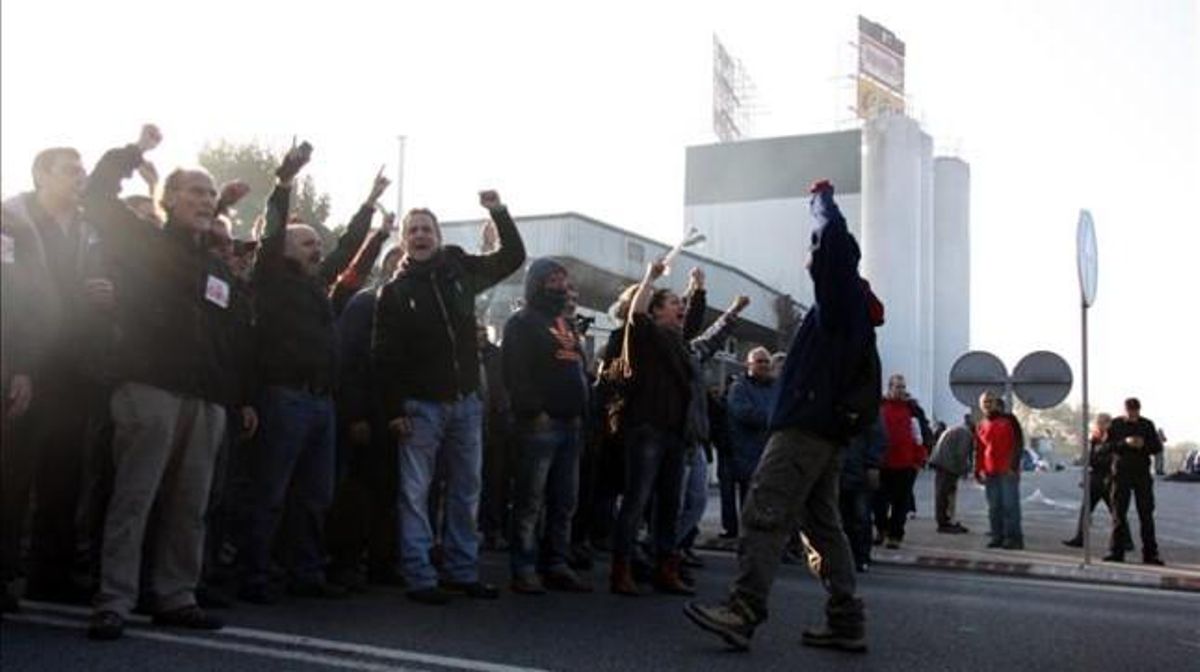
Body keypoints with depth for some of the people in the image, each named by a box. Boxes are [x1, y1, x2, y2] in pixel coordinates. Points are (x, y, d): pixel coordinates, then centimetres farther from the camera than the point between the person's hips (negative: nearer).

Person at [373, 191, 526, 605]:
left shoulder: (461, 271, 8)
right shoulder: (394, 291, -1)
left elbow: (513, 257, 17)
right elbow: (384, 356, -4)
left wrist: (499, 212, 5)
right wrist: (394, 411, -11)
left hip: (466, 401, 4)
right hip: (420, 405, -3)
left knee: (467, 490, 9)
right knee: (415, 493, -2)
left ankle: (463, 571, 19)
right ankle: (419, 578, 4)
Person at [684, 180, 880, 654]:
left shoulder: (841, 297, -4)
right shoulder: (852, 308, 24)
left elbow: (835, 238, -18)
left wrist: (822, 200, -1)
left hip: (805, 427, -10)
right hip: (827, 429, 10)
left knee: (765, 513, -17)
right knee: (823, 525, 10)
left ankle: (743, 611, -23)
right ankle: (845, 621, 10)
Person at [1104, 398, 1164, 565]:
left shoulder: (1147, 425, 6)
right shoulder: (1116, 424, 2)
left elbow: (1158, 447, 5)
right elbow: (1108, 445, -5)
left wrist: (1144, 445, -15)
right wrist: (1125, 442, -21)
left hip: (1142, 474, 1)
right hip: (1122, 473, -1)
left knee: (1146, 514, 1)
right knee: (1119, 513, 1)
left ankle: (1150, 554, 5)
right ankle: (1116, 552, 5)